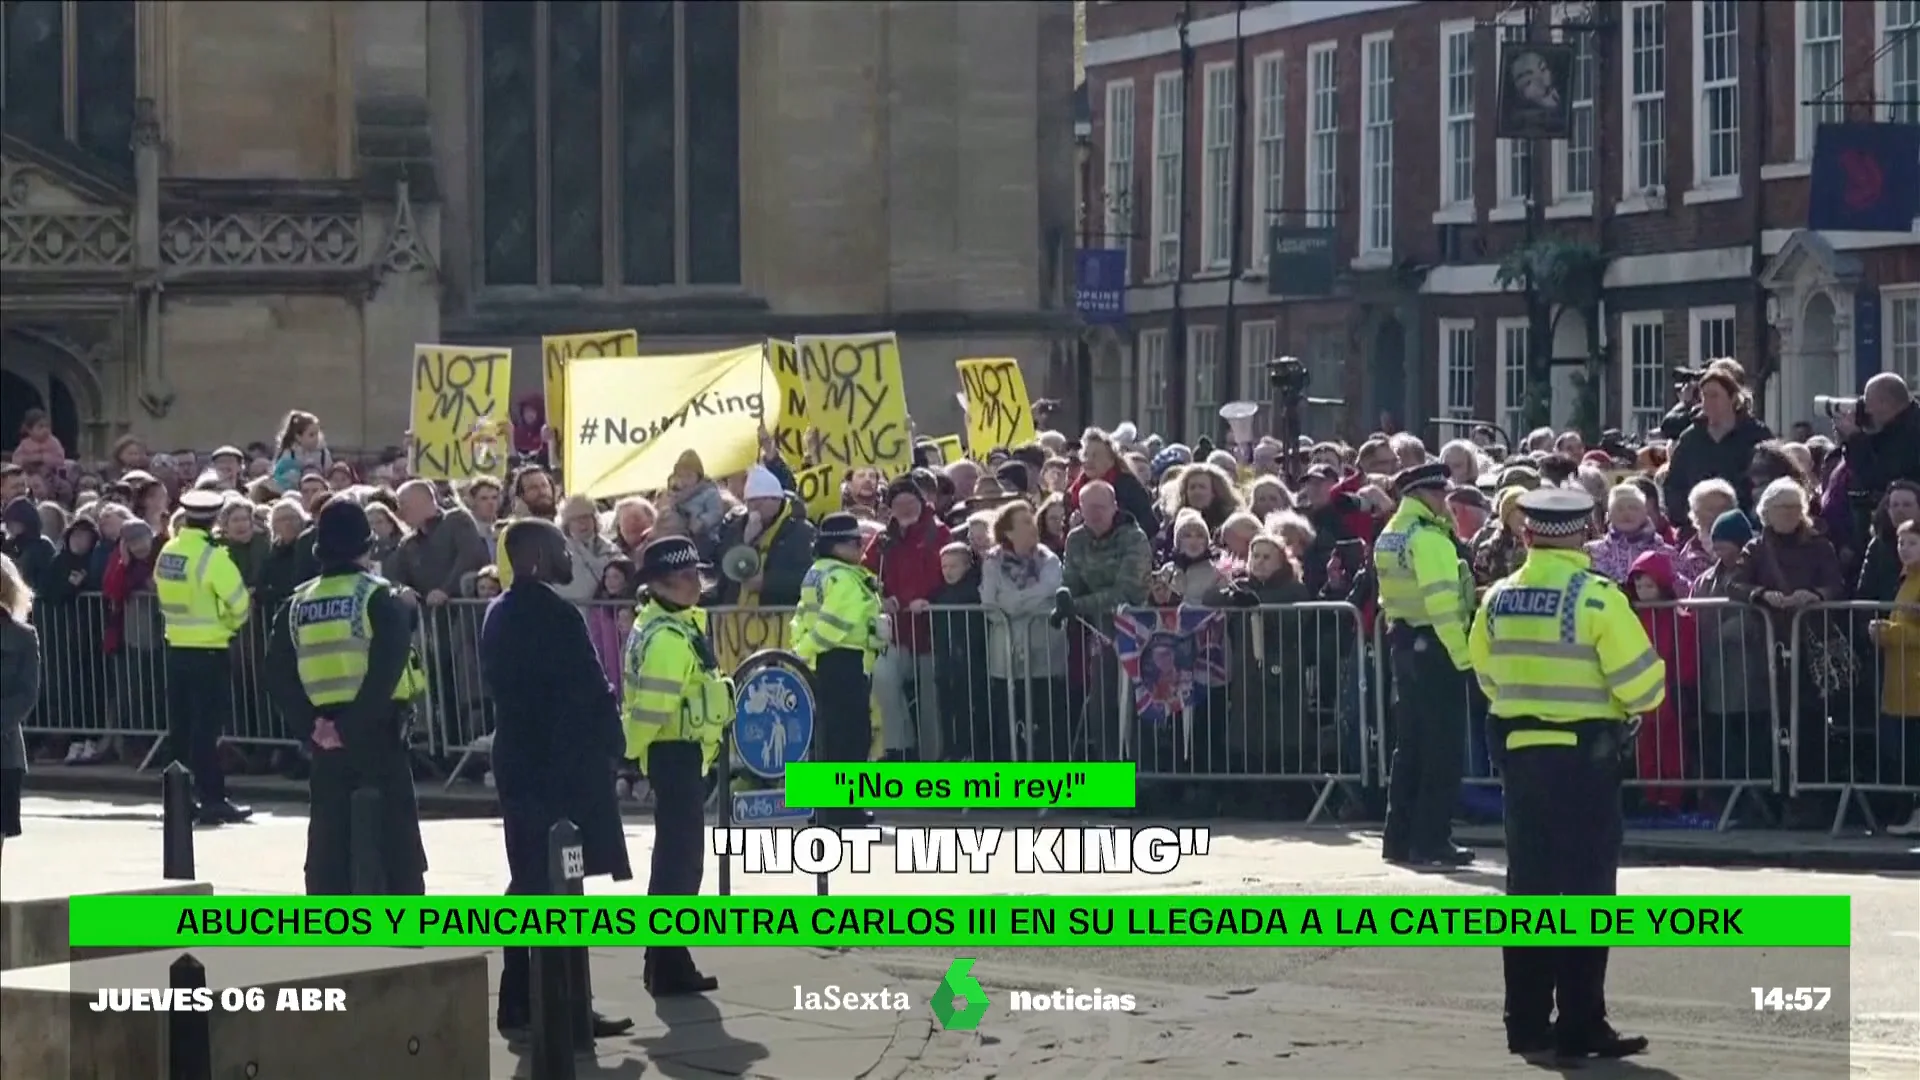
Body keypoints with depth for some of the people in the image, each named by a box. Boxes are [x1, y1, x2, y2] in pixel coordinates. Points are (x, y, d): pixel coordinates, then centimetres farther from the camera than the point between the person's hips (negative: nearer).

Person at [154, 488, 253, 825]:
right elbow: (240, 603, -14)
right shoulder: (213, 557, -16)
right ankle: (212, 800, -4)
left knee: (180, 727, 11)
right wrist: (229, 624, 5)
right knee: (207, 728, -4)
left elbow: (164, 594, 11)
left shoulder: (167, 553, 3)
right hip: (209, 651, -6)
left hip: (176, 648, 6)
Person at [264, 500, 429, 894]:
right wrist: (356, 725, -16)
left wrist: (309, 725, -3)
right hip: (378, 730, -4)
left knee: (328, 840, 9)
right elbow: (386, 669, -19)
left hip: (324, 734, 4)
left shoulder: (298, 605, 7)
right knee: (397, 836, 2)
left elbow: (278, 677, 1)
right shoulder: (381, 597, -8)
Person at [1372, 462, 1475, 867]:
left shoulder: (1389, 536, 13)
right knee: (1443, 746, -4)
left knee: (1410, 743, 14)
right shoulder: (1427, 537, -16)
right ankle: (1431, 841, -4)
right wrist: (1461, 652, -20)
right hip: (1434, 644, -9)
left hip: (1403, 640, 9)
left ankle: (1399, 838, 17)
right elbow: (1442, 600, -22)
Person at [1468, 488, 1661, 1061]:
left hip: (1517, 750, 5)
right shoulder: (1595, 597, -13)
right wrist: (1640, 699, 8)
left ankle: (1527, 1022, 14)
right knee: (1587, 889, 0)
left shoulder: (1499, 599, 4)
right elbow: (1642, 682, -14)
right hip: (1585, 754, -5)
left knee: (1528, 885, 12)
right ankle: (1581, 1025, 0)